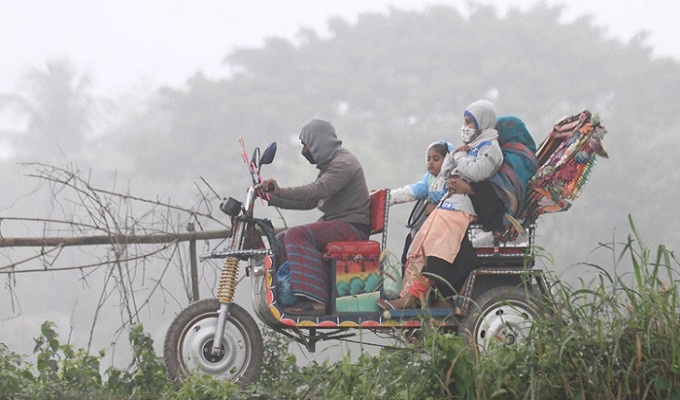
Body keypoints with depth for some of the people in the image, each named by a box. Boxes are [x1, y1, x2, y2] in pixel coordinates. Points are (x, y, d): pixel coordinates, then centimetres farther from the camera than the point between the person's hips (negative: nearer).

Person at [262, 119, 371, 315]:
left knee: (297, 235, -27)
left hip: (352, 227, -10)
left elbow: (318, 190, -27)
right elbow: (309, 201, 19)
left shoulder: (344, 163, -11)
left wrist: (281, 191, -32)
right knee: (281, 241, 5)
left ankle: (314, 301, -36)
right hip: (336, 224, 10)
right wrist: (273, 199, 11)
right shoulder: (330, 164, 22)